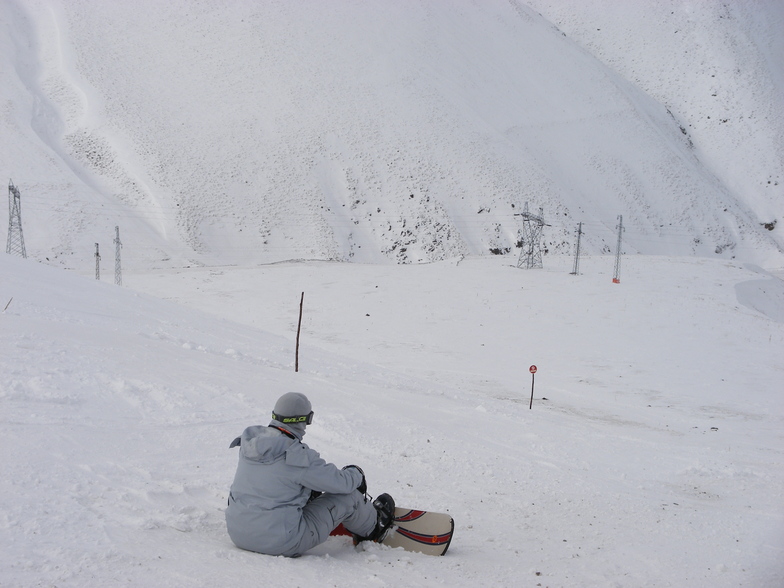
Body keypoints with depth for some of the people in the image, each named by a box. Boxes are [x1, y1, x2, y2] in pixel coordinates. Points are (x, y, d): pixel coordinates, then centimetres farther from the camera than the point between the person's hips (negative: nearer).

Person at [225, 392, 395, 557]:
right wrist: (356, 474, 14)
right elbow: (343, 483, -9)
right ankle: (372, 527, 37)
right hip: (280, 544, -7)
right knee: (349, 496, 6)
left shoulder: (249, 441, -1)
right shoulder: (299, 456, -20)